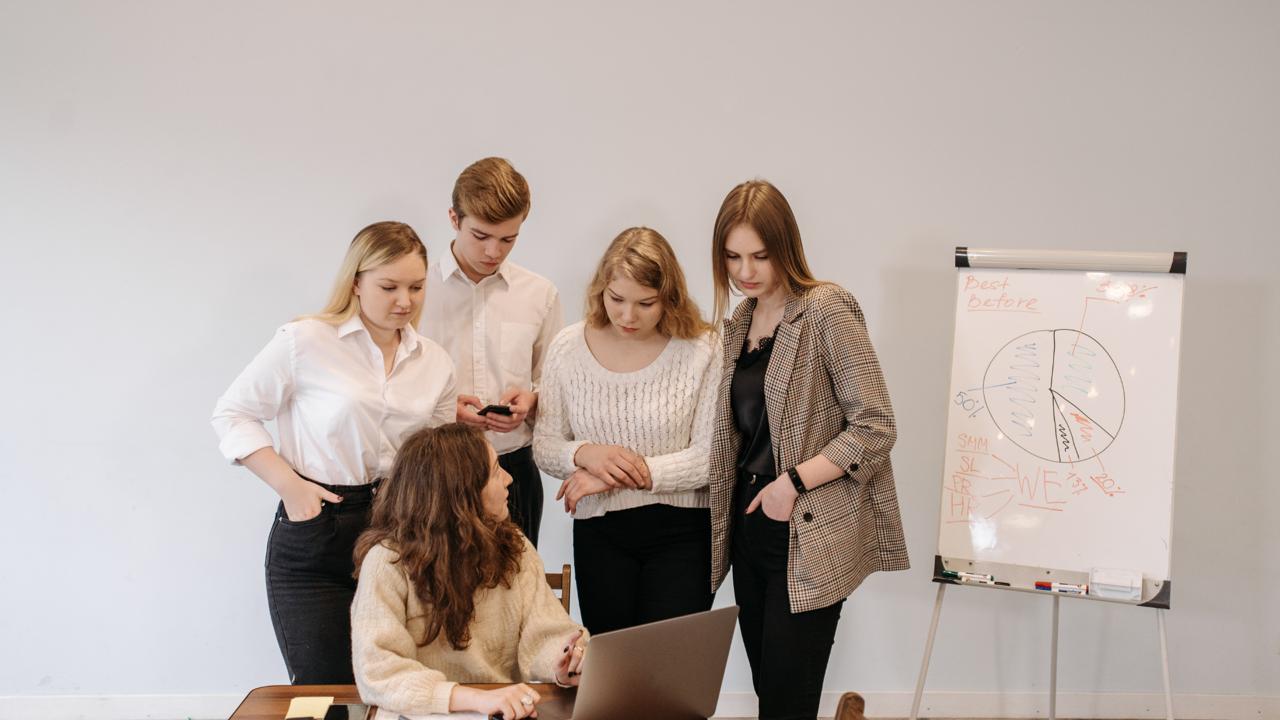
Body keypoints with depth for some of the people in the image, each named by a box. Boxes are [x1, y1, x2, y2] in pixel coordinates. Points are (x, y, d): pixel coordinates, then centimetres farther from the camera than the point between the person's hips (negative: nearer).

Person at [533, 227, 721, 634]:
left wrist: (626, 475, -15)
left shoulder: (701, 351, -9)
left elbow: (712, 456, -10)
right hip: (600, 533, 2)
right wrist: (584, 454, -16)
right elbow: (544, 446, 5)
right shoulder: (568, 348, -1)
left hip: (682, 531, -2)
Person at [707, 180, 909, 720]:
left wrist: (793, 482, -16)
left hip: (808, 538, -7)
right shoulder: (740, 321, 11)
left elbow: (876, 427, -13)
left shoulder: (826, 310, -10)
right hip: (751, 528, 7)